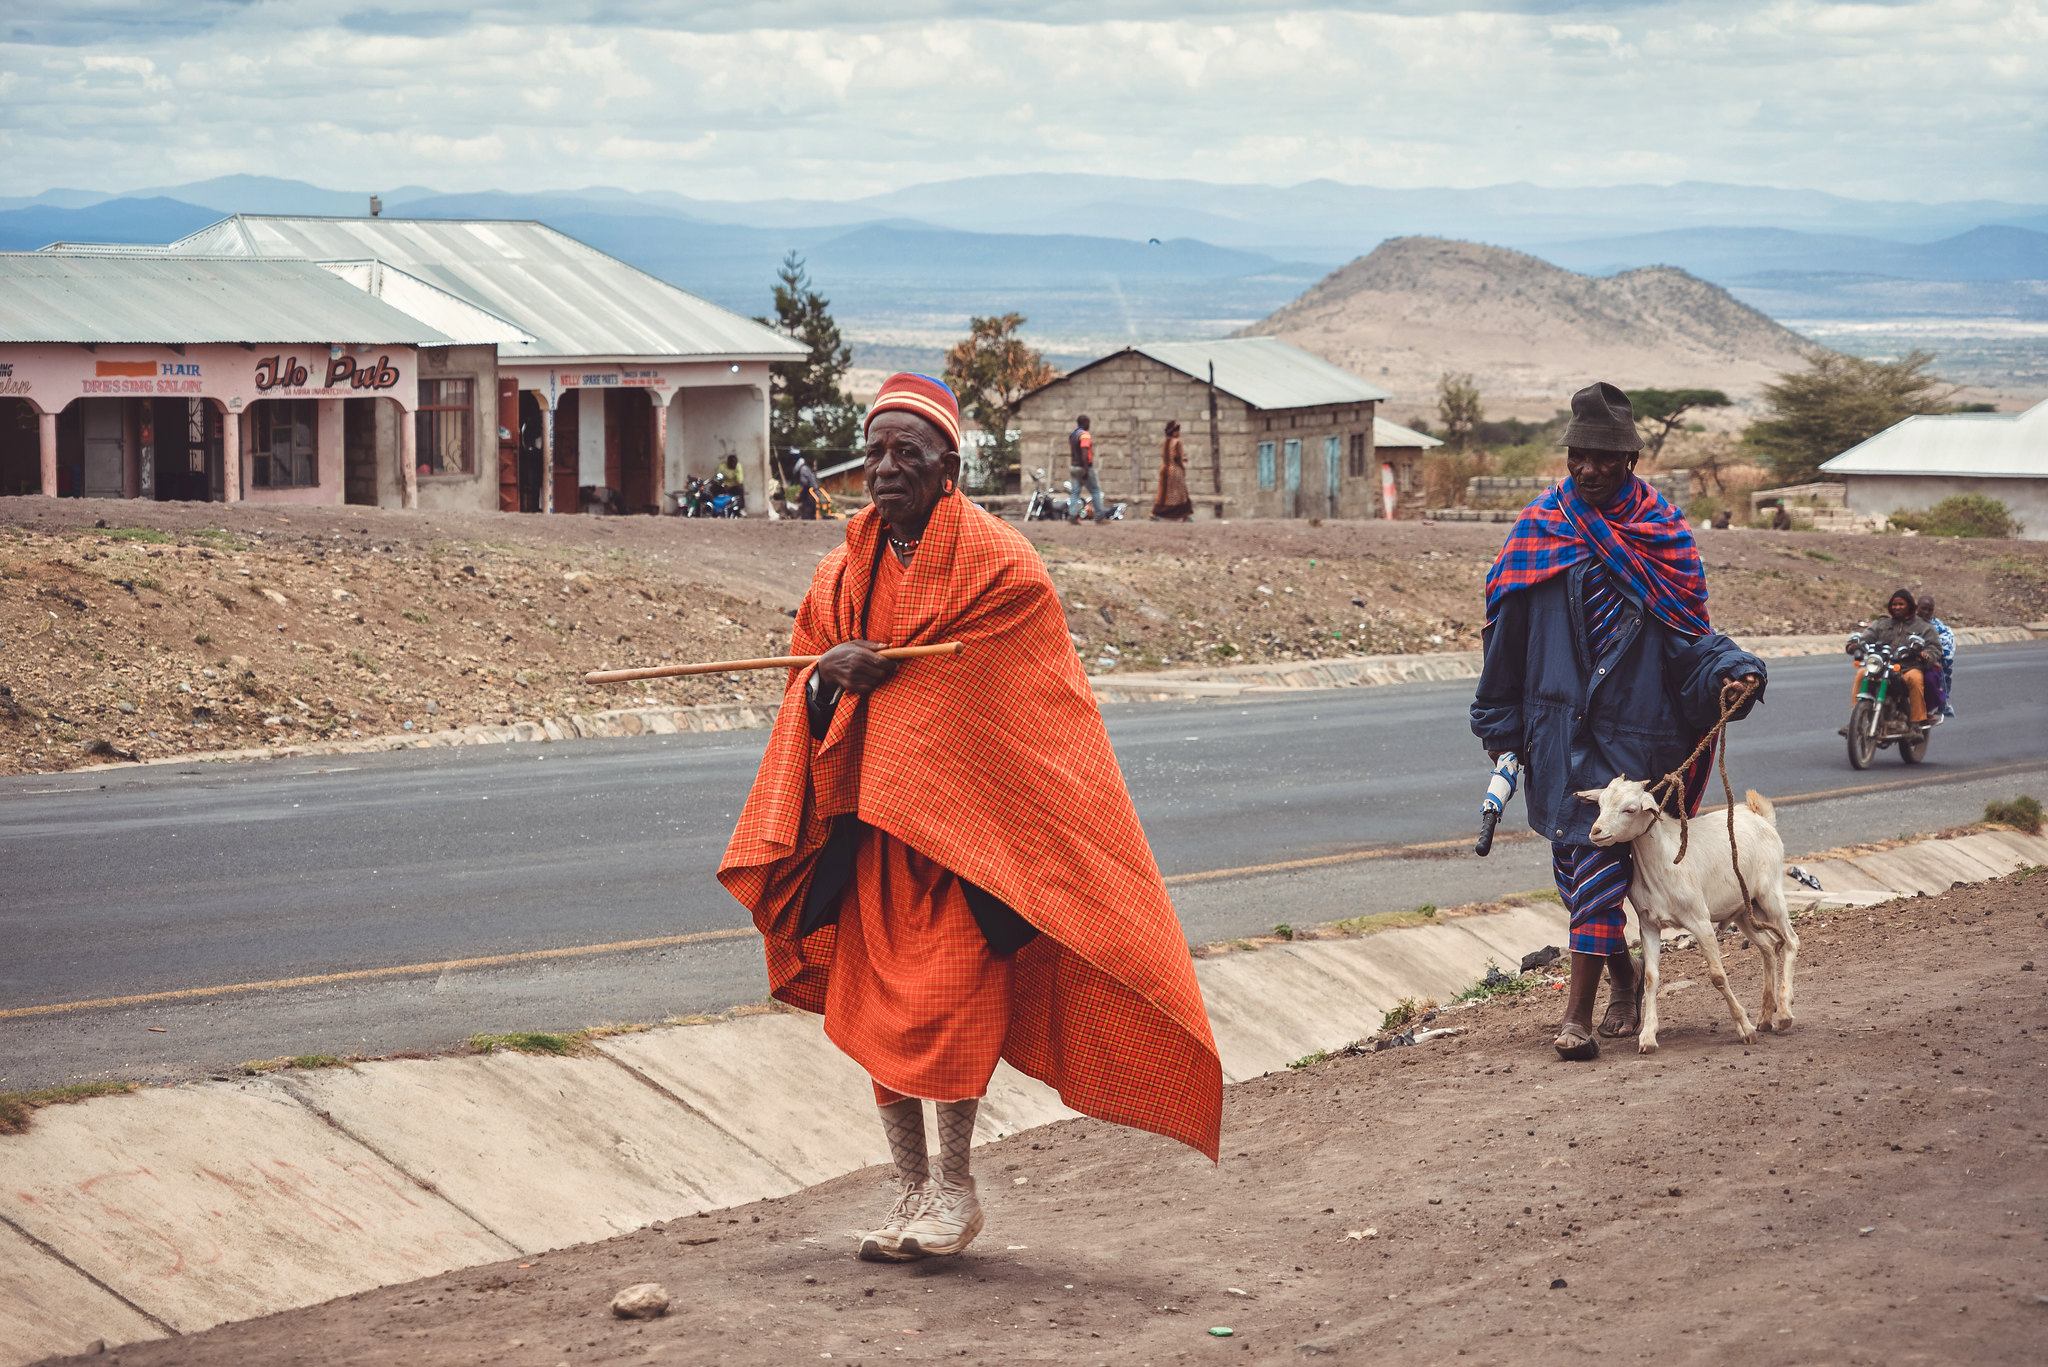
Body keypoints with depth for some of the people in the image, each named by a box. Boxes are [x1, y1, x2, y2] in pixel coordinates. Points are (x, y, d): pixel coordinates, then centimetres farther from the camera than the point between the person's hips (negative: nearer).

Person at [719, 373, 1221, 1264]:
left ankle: (955, 1184, 6)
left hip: (961, 811, -5)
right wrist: (831, 679, -11)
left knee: (943, 998, -10)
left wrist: (878, 674, -12)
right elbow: (811, 682, 12)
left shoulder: (998, 564, -6)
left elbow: (984, 689, -11)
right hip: (867, 820, 5)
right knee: (874, 1002, 4)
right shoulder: (843, 572, 11)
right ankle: (910, 1188, 15)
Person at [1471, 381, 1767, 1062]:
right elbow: (1508, 632, 10)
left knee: (1600, 857, -10)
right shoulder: (1539, 531, 5)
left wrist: (1730, 671, -16)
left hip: (1636, 725, -2)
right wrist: (1499, 725, 10)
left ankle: (1578, 1014, -11)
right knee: (1578, 861, 7)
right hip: (1559, 724, 2)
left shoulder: (1664, 535, 3)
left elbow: (1688, 634, 3)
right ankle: (1623, 978, 29)